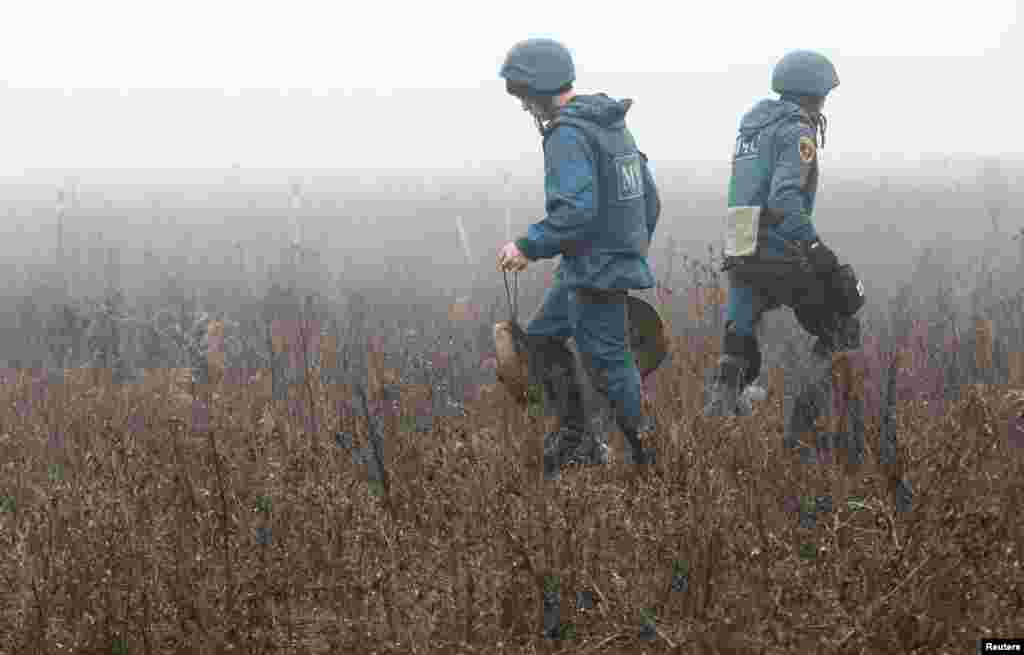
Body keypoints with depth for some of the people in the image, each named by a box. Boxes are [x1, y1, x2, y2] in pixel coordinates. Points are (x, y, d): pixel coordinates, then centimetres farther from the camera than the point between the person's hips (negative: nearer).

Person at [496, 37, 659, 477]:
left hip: (595, 272, -10)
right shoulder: (613, 124, 13)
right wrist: (634, 248, 27)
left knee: (608, 366, -3)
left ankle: (652, 460, 2)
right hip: (623, 259, 10)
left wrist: (528, 247, -18)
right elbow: (650, 198, 16)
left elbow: (575, 211, -27)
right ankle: (572, 435, 20)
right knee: (541, 337, 19)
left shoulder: (567, 135, -18)